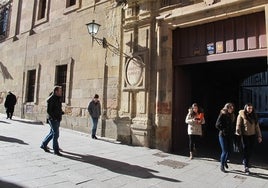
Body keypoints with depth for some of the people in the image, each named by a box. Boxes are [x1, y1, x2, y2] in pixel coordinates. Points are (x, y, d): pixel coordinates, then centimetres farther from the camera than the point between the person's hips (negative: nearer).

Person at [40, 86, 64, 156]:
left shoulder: (58, 98, 13)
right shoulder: (51, 99, -13)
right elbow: (48, 111, -17)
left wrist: (62, 112, 2)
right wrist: (54, 117, -21)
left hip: (57, 119, 9)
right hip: (53, 119, -9)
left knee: (52, 133, 18)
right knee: (56, 134, -6)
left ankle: (43, 145, 35)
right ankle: (56, 150, 3)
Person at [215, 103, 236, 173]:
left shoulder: (232, 116, 8)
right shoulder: (222, 115, -11)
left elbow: (234, 125, 18)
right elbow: (217, 125, -14)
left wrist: (232, 131, 4)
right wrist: (223, 130, -11)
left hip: (230, 136, 6)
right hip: (223, 135, -6)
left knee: (229, 150, 11)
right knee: (224, 151, -4)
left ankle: (225, 161, 36)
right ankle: (222, 165, 11)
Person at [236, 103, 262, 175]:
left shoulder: (254, 116, 8)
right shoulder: (241, 115, -8)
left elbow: (257, 126, 10)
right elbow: (238, 125, -9)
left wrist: (259, 136, 8)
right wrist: (238, 134, -15)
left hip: (252, 135, 5)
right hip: (245, 136, -5)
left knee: (250, 150, 12)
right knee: (246, 150, -3)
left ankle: (245, 162, 35)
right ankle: (246, 167, 1)